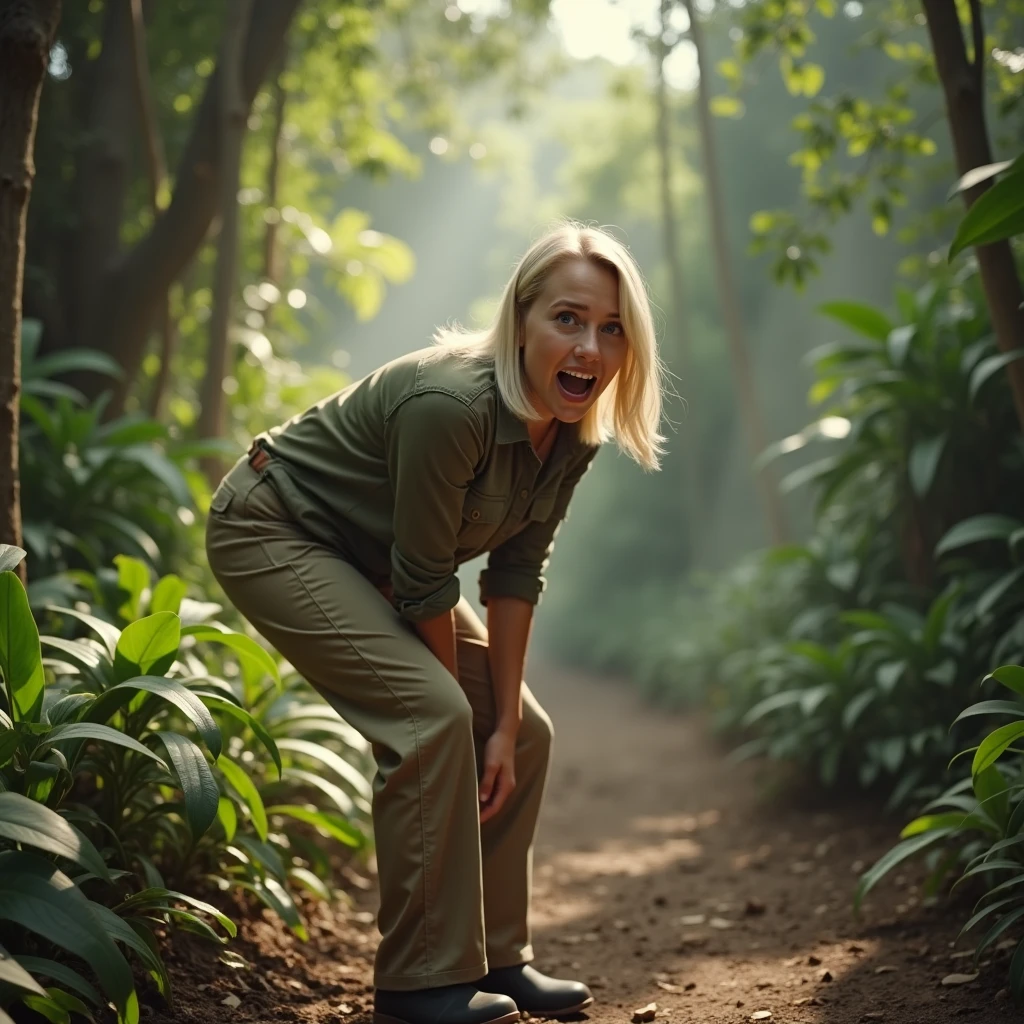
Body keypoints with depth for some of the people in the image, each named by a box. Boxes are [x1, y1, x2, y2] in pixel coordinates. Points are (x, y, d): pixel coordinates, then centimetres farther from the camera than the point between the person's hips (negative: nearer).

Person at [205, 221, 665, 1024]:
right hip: (274, 532, -9)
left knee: (524, 735, 4)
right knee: (429, 719, -23)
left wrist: (502, 724, -8)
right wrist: (465, 705, -13)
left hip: (371, 561, 9)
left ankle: (494, 959, 16)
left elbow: (516, 574, -6)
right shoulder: (452, 405, -35)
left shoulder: (574, 433, -11)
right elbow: (424, 582, -27)